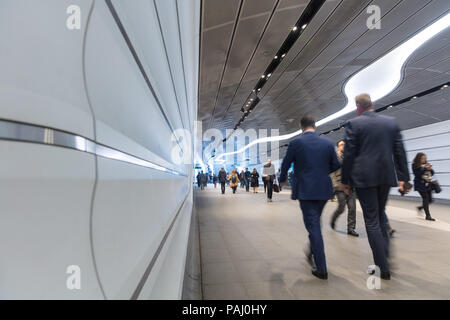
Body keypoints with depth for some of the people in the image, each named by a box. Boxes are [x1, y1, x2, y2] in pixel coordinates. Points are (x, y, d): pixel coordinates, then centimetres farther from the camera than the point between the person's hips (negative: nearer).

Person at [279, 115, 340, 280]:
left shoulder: (295, 143, -7)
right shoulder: (327, 143, 3)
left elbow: (285, 165, 0)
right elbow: (335, 165, 9)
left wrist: (282, 179, 20)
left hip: (305, 190, -4)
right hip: (324, 189, 5)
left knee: (313, 226, 0)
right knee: (315, 223, 23)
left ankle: (321, 269, 5)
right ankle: (312, 253, 39)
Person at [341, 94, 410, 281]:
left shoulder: (353, 124, -5)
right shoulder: (391, 122, 9)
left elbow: (348, 154, -8)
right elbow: (400, 151, 8)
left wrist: (345, 180, -1)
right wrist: (403, 177, 13)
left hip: (364, 177, -5)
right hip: (386, 175, 5)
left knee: (372, 220, 2)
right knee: (380, 213, 23)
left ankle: (383, 267, 5)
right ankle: (385, 253, 22)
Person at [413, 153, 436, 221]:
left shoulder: (426, 164, 9)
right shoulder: (415, 165, -7)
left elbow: (432, 173, 10)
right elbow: (417, 174, -17)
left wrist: (430, 169, -10)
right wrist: (425, 169, -20)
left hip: (428, 184, 6)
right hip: (420, 185, -6)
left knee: (430, 200, 7)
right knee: (425, 199, -9)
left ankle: (420, 208, 33)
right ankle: (428, 216, -1)